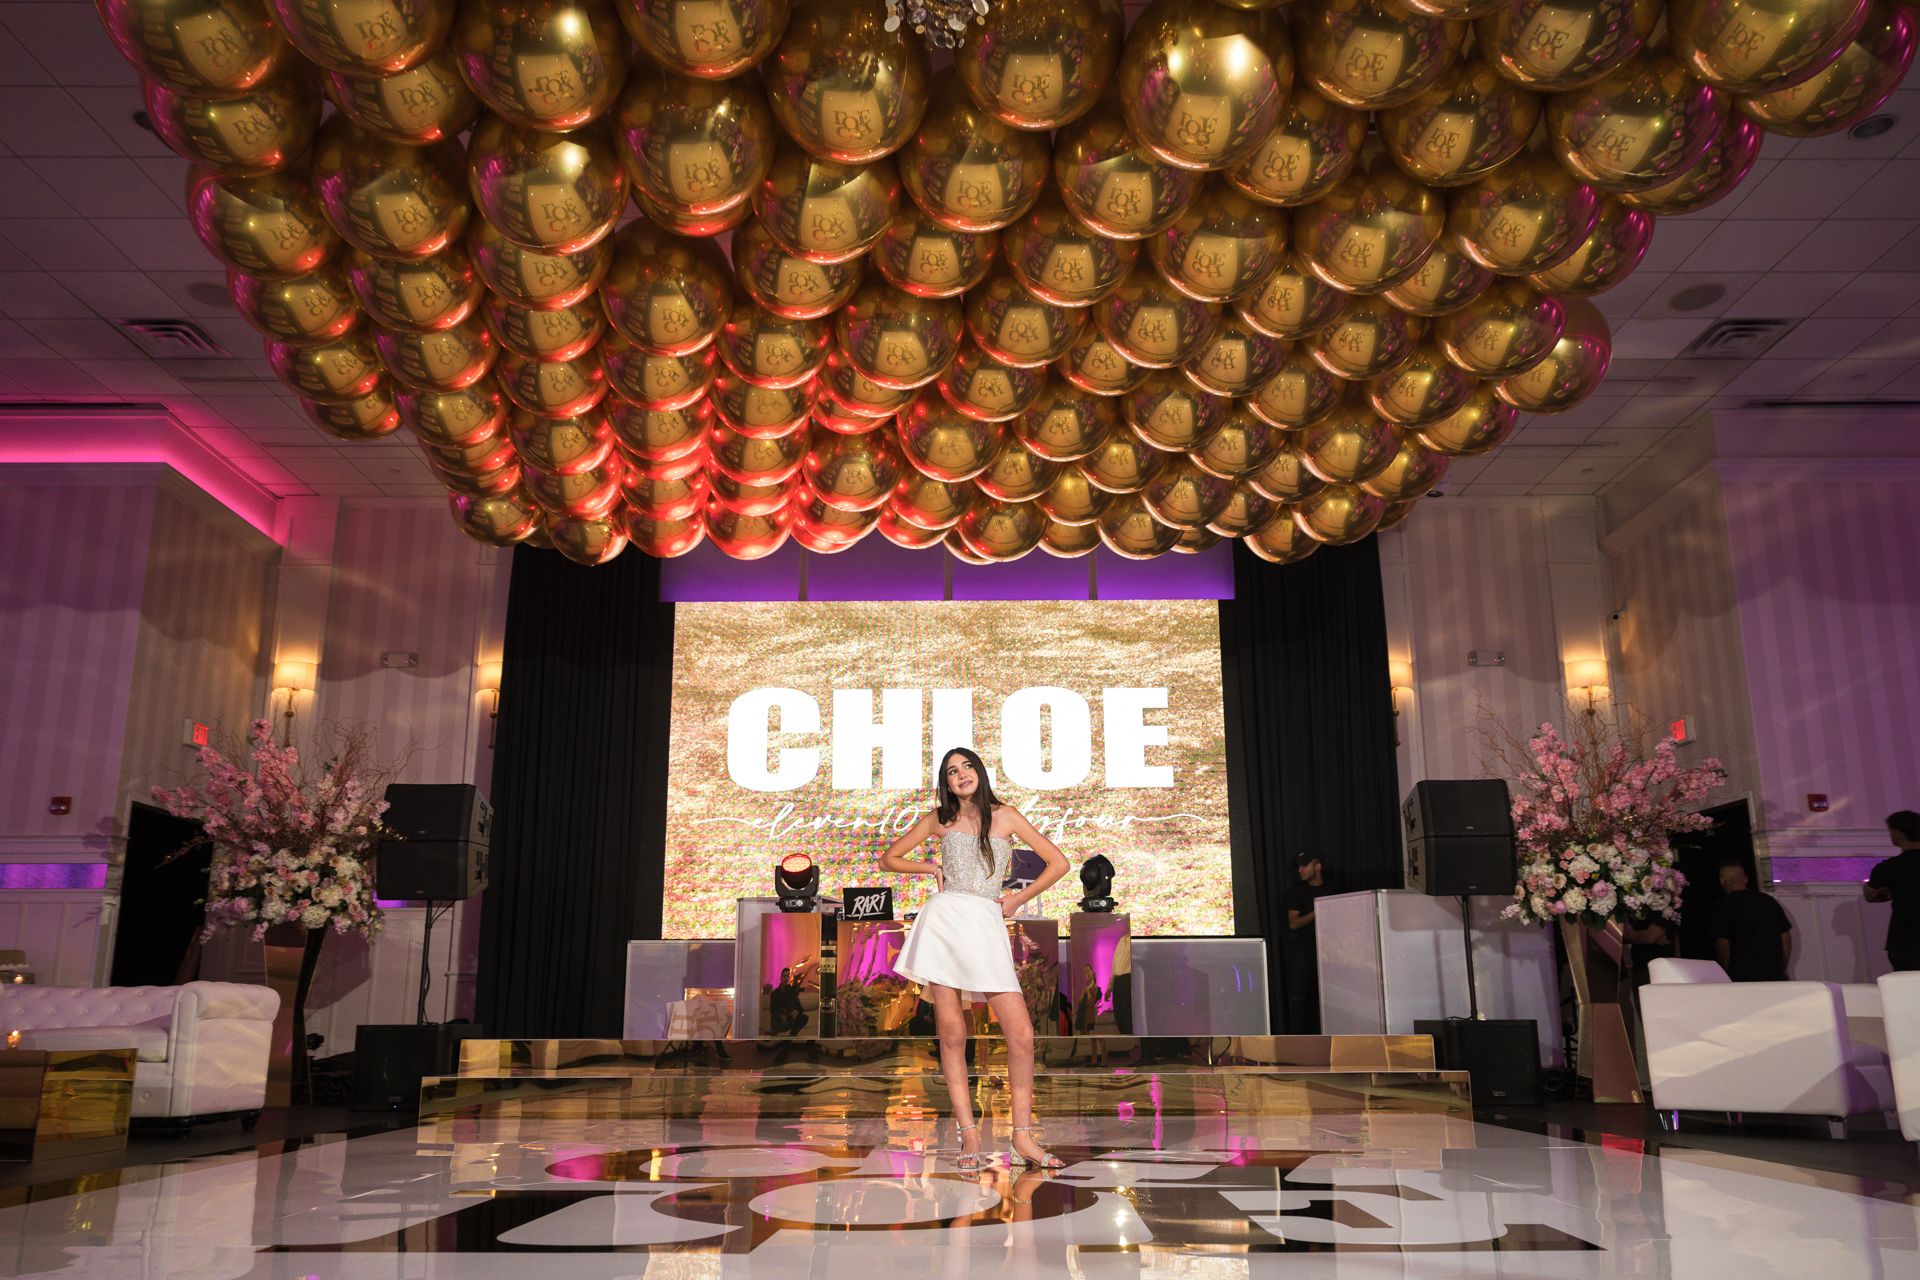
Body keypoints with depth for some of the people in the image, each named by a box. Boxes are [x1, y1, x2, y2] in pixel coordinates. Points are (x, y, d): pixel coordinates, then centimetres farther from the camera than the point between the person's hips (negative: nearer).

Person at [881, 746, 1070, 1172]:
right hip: (945, 918, 1)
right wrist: (929, 867, 7)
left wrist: (1017, 899, 8)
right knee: (951, 1033, -3)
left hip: (987, 924, 0)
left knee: (1021, 1033, -9)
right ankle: (969, 1138, 4)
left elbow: (1058, 862, 11)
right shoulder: (938, 820, 12)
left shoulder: (1006, 816, 9)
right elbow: (889, 857, 21)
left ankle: (1023, 1138, 0)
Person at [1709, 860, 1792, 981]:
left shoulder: (1723, 907, -8)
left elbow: (1723, 944, -13)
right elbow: (1786, 937, 11)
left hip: (1742, 978, -5)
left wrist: (1725, 974, 1)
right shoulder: (1769, 901, 9)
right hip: (1775, 975, 5)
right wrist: (1782, 970, 20)